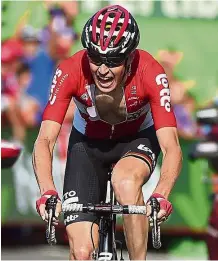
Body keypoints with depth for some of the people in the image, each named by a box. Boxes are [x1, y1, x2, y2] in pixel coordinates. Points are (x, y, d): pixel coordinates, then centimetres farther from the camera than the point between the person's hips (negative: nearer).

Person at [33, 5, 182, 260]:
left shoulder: (150, 73, -33)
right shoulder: (70, 71, -31)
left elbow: (171, 147, -38)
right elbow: (45, 140, -36)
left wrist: (161, 195, -57)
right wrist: (47, 192, -54)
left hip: (137, 139, -1)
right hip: (87, 143, 1)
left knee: (126, 181, -38)